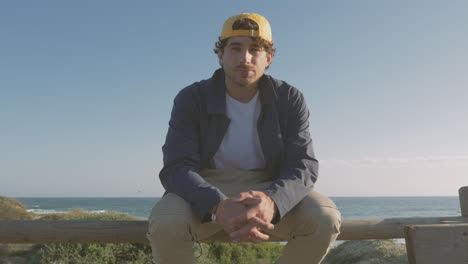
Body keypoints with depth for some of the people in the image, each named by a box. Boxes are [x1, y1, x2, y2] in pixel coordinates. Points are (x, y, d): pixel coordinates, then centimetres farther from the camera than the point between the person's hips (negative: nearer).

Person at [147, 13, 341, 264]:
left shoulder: (290, 100, -7)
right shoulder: (191, 99, -10)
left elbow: (303, 166, -15)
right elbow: (177, 168, -20)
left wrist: (271, 202, -40)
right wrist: (219, 206, -43)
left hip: (269, 191, 2)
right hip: (205, 194, -1)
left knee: (325, 218, -25)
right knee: (165, 223, -32)